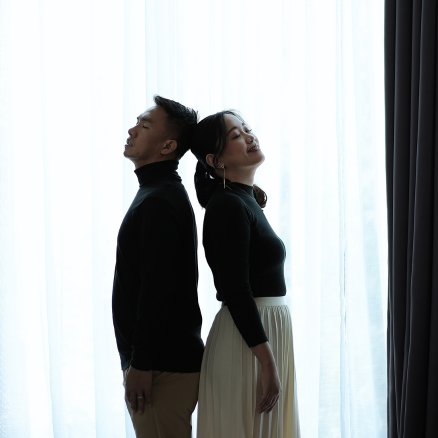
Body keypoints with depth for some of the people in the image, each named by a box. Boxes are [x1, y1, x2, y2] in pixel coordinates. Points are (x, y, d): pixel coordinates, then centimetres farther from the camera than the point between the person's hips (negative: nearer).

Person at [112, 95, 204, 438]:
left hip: (164, 366, -10)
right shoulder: (162, 193, 17)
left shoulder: (159, 202, -17)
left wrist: (141, 364, -21)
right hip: (172, 357, 10)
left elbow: (157, 290, -23)